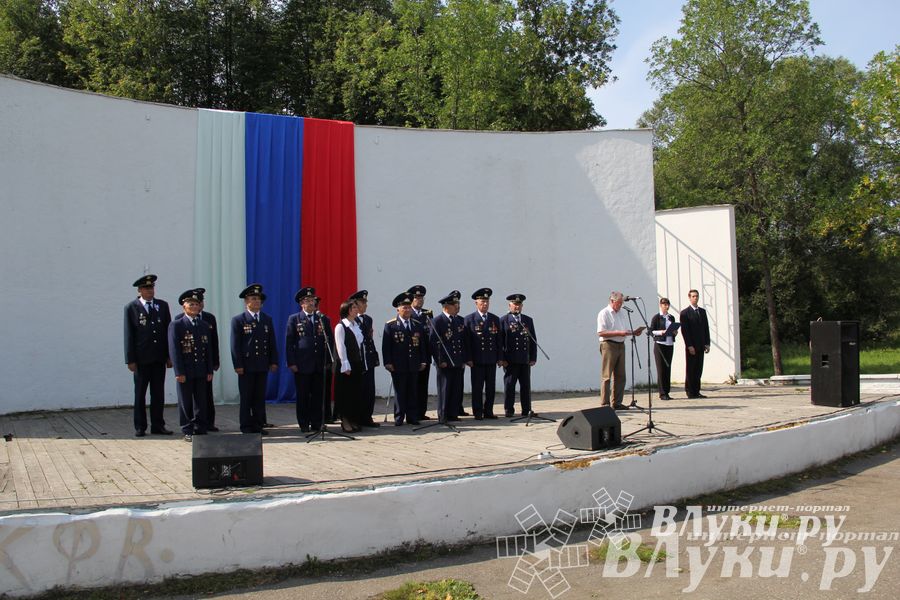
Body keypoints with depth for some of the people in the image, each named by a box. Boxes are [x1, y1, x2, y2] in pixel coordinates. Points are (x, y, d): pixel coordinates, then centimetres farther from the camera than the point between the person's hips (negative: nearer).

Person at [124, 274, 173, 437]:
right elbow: (128, 335, -2)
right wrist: (130, 360, -7)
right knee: (140, 394, 5)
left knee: (158, 393, 7)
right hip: (141, 359, -3)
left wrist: (170, 356, 4)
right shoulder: (131, 308, -1)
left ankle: (158, 425, 14)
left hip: (159, 358, 3)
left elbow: (168, 331, 9)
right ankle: (140, 427, 12)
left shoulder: (162, 306, 9)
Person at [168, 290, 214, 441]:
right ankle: (188, 432, 11)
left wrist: (210, 370, 6)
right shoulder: (176, 325, -3)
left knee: (201, 402, 7)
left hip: (201, 371, 4)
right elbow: (174, 350, -8)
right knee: (186, 403, 3)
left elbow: (209, 349, 12)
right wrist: (179, 372, -14)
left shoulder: (205, 326, 12)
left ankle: (200, 430, 14)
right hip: (185, 371, -4)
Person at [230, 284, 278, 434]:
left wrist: (274, 361, 5)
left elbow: (272, 343, 12)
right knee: (246, 398, 2)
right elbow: (235, 345, -4)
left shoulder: (267, 319, 12)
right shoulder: (238, 320, -1)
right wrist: (238, 365, -11)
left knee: (260, 397, 6)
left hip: (263, 365, 4)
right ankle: (246, 427, 9)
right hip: (246, 365, -4)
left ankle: (258, 425, 13)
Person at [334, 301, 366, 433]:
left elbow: (362, 345, 12)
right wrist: (345, 366, -16)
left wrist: (363, 364, 8)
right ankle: (345, 422, 7)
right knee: (346, 394, -1)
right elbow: (341, 347, -12)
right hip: (347, 366, -7)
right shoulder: (340, 327, -8)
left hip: (358, 365, 7)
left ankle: (354, 421, 17)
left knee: (357, 393, 9)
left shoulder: (357, 326, 12)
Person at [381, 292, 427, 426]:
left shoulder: (417, 325, 12)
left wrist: (423, 361, 6)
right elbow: (386, 346, -4)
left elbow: (422, 345, 13)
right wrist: (388, 363, -10)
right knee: (400, 393, 2)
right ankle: (399, 418, 9)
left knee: (412, 393, 7)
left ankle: (412, 417, 14)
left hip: (414, 366, 4)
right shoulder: (390, 325, -1)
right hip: (398, 366, -4)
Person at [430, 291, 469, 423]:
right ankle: (443, 416, 7)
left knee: (457, 390, 7)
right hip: (445, 363, -6)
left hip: (459, 362, 6)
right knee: (444, 389, 0)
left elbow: (465, 341, 17)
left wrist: (465, 359, 10)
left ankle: (453, 414, 16)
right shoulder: (438, 321, -6)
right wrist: (440, 361, -13)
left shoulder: (460, 320, 13)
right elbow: (434, 342, -10)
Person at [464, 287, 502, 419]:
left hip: (491, 359, 3)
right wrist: (468, 359, -8)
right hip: (477, 360, -3)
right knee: (477, 388, 1)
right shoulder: (469, 319, 0)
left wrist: (499, 357, 5)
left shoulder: (495, 319, 11)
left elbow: (498, 340, 11)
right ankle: (478, 413, 8)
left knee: (491, 387, 6)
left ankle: (488, 411, 15)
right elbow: (466, 340, -3)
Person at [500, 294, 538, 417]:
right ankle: (509, 410, 7)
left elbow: (533, 340, 13)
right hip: (510, 360, -3)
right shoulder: (503, 320, 1)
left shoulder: (528, 320, 13)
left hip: (525, 360, 4)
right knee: (509, 385, 0)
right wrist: (501, 358, -8)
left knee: (526, 385, 5)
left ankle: (526, 410, 12)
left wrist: (533, 358, 5)